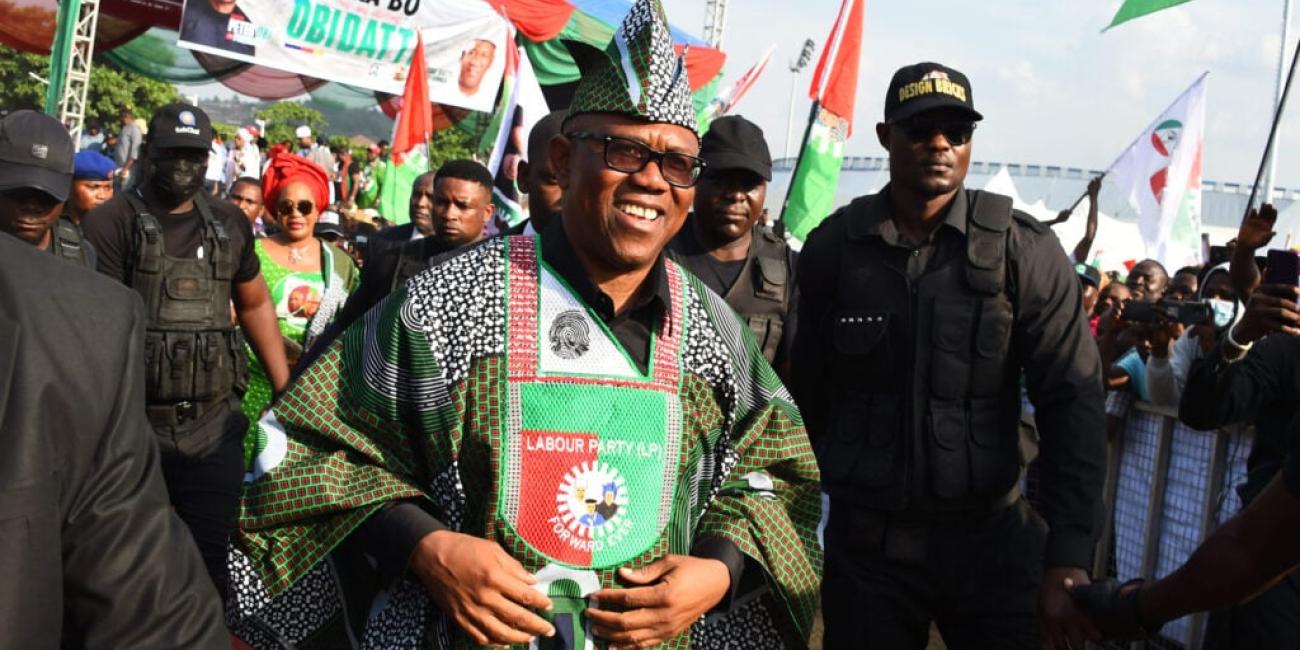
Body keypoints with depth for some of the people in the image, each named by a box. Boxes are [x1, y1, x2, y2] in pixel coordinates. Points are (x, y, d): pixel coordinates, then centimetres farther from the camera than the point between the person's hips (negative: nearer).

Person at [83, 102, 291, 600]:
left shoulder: (230, 224, 11)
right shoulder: (111, 222, -4)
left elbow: (255, 304, 21)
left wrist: (286, 393, 18)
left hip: (215, 427, 4)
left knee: (209, 566, 9)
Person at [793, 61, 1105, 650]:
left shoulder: (1026, 251, -6)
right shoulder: (833, 245, -2)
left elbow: (1072, 405, -9)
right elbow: (807, 394, 3)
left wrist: (1068, 559, -16)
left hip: (989, 540, -1)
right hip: (863, 542, 1)